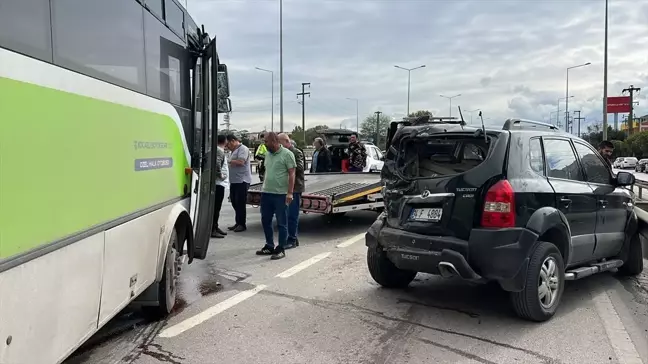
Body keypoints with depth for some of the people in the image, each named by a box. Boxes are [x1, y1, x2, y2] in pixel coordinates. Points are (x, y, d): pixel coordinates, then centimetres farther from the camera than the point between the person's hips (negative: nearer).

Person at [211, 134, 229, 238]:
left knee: (217, 207, 16)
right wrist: (221, 175, -17)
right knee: (216, 207, -8)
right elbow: (217, 164, -28)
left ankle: (215, 227, 24)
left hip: (219, 182, 10)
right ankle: (213, 230, -6)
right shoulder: (220, 151, -14)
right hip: (219, 183, -10)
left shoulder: (219, 150, 15)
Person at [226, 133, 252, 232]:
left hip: (242, 181, -9)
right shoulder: (234, 150, 20)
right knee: (235, 203, 11)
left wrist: (229, 161, -11)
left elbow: (241, 161, -21)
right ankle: (238, 223, 19)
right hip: (234, 181, 9)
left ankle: (242, 224, 2)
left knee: (240, 203, -5)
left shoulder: (243, 149, -10)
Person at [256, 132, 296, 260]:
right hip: (266, 193, 7)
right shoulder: (268, 154, 12)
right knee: (265, 221, 14)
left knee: (281, 223, 2)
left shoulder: (287, 154, -10)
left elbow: (292, 174, -12)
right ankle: (269, 246, 27)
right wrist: (263, 188, 17)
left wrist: (290, 193, -18)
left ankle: (281, 249, 11)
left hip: (281, 194, -7)